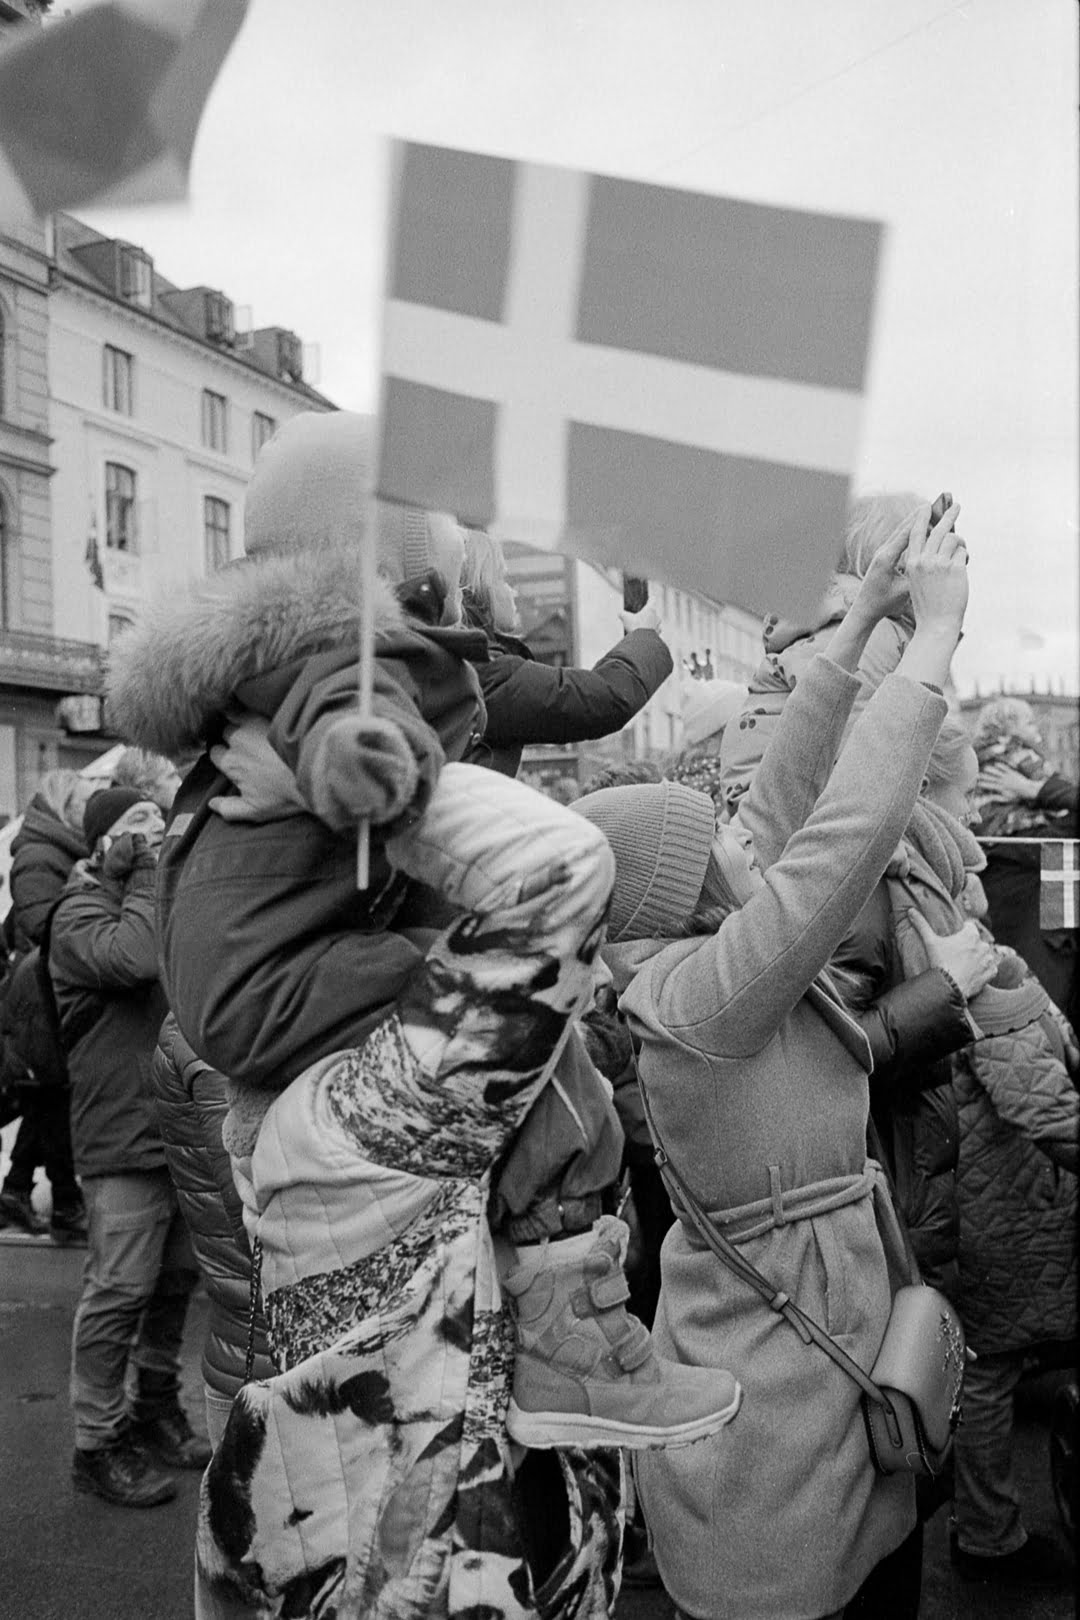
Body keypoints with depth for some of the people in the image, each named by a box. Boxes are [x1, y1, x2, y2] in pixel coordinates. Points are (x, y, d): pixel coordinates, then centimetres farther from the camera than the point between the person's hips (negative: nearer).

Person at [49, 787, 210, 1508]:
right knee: (120, 1290, -3)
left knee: (178, 1276, 17)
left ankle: (156, 1405, 34)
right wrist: (150, 870, -20)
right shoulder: (80, 914, -8)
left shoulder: (165, 900, 15)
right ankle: (97, 1443, 11)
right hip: (123, 1136, -8)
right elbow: (135, 958, -30)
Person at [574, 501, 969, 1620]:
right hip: (777, 1372, -9)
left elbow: (788, 790, 3)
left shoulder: (699, 950, 0)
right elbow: (853, 826, -32)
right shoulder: (702, 991, -25)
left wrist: (863, 616, 3)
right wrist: (934, 633, -23)